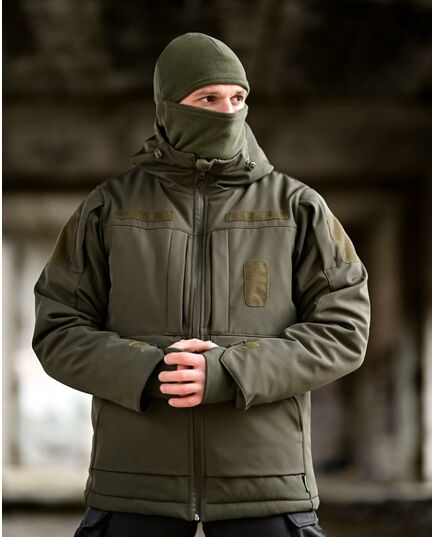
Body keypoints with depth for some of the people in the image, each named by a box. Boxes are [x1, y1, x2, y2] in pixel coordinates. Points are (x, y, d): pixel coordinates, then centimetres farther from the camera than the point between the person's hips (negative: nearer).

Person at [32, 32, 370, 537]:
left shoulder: (296, 207, 5)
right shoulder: (110, 206, 6)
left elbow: (342, 330, -1)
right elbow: (58, 331, 5)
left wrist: (227, 374, -14)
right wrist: (148, 373, -14)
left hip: (263, 483, 0)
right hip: (135, 480, 1)